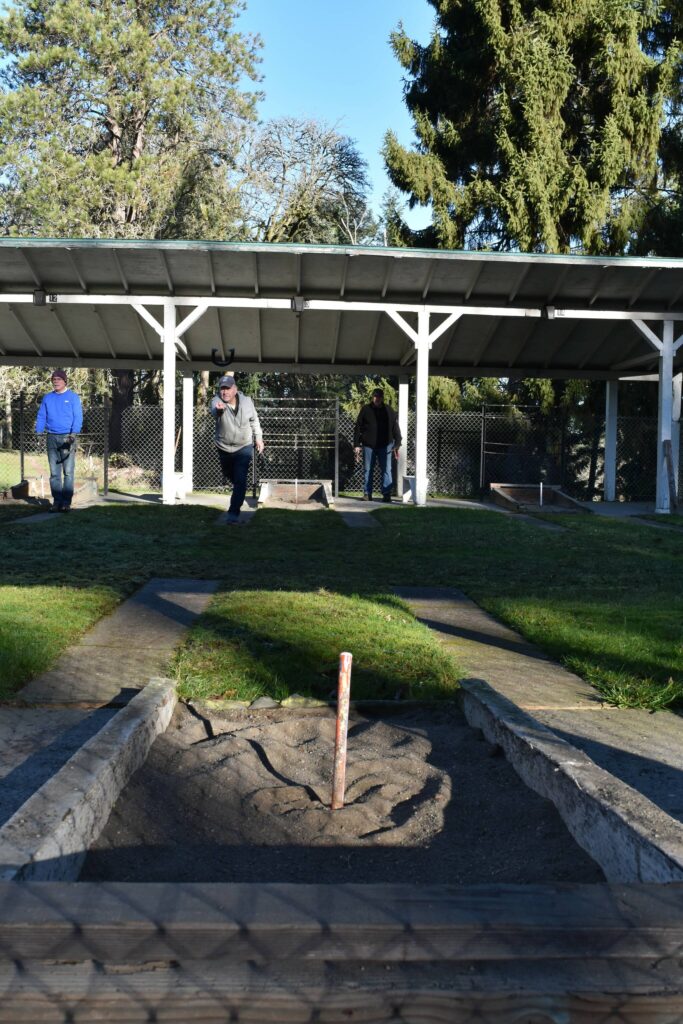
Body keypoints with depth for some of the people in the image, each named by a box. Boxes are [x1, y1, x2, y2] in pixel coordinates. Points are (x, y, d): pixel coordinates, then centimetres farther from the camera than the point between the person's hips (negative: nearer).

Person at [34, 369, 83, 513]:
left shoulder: (73, 397, 1)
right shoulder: (47, 398, 13)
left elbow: (78, 417, -6)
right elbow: (41, 416, 13)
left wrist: (74, 434, -19)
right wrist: (38, 432, -2)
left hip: (67, 437, -4)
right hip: (52, 437, 4)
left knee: (68, 472, -6)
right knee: (54, 472, 5)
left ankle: (66, 502, -3)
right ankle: (57, 501, 9)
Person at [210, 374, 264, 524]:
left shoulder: (246, 401, -12)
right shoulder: (217, 401, -20)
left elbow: (254, 420, 7)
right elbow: (214, 412, -46)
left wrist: (258, 437, 6)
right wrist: (218, 409, -69)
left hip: (244, 448, -1)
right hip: (224, 448, 1)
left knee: (240, 480, -12)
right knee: (229, 474, 24)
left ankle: (234, 512, -9)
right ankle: (239, 489, 55)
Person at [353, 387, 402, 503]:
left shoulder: (389, 411, 4)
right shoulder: (365, 410, 3)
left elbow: (395, 428, 4)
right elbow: (358, 428, 4)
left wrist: (397, 444, -4)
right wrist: (357, 445, -1)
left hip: (385, 446, 0)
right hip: (368, 446, 1)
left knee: (386, 470, -3)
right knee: (367, 470, 6)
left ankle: (386, 494, 0)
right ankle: (367, 494, 15)